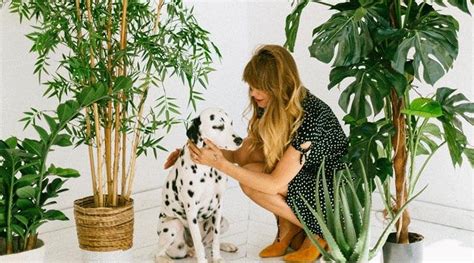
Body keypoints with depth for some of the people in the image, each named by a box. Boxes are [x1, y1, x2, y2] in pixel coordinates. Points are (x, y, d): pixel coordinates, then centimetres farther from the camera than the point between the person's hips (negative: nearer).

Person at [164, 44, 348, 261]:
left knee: (252, 183, -20)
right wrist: (198, 152, -7)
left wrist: (220, 164, -30)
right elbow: (242, 156, 4)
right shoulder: (269, 108, -4)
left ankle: (319, 234, -3)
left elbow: (274, 184, -29)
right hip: (307, 181, 8)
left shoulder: (309, 117, -30)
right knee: (256, 147, -8)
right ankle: (288, 228, 1)